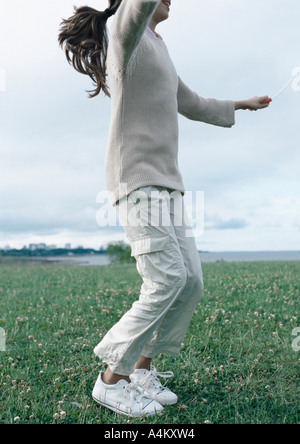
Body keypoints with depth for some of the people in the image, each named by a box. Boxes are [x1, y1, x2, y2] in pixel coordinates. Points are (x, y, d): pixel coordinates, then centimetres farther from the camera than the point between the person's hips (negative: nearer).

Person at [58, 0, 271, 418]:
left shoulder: (159, 53, 28)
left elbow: (192, 104, 38)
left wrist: (240, 104, 49)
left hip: (165, 183, 9)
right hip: (135, 177, -9)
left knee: (191, 281, 1)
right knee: (167, 280, -17)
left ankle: (142, 366, 13)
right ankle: (112, 380, -3)